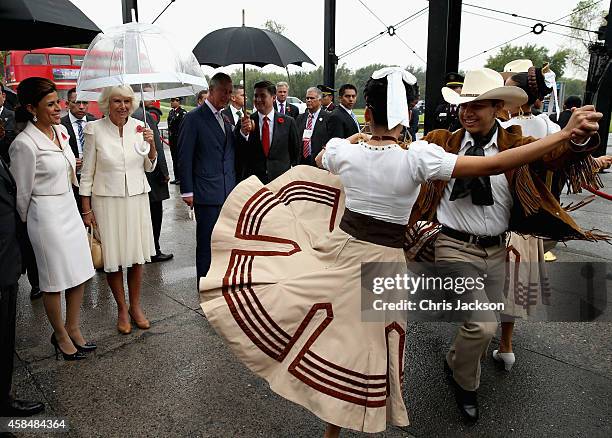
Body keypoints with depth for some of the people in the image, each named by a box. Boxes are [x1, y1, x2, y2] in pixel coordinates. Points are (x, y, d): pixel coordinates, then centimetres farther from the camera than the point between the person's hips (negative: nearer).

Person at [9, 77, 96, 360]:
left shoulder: (61, 130, 3)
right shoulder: (24, 144, -18)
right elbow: (22, 193, -8)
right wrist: (27, 222, 2)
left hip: (69, 209, 7)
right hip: (47, 216, -7)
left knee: (80, 274, 13)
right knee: (54, 281, 7)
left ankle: (73, 329, 31)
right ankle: (60, 336, 27)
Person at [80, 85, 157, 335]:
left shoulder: (138, 127, 1)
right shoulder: (95, 129, -6)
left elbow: (149, 167, 8)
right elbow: (87, 172, -2)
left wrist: (151, 144, -11)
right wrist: (86, 209, -3)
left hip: (136, 198, 3)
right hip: (107, 200, -2)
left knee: (136, 256, 10)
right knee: (113, 258, 5)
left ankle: (135, 306, 27)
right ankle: (122, 309, 24)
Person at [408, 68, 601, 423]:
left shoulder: (517, 144, -3)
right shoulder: (442, 142, -4)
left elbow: (557, 152, -20)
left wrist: (579, 136, -42)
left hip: (497, 250, 4)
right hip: (456, 247, -3)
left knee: (486, 326, 18)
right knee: (483, 325, -13)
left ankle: (459, 363, 51)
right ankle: (464, 380, 20)